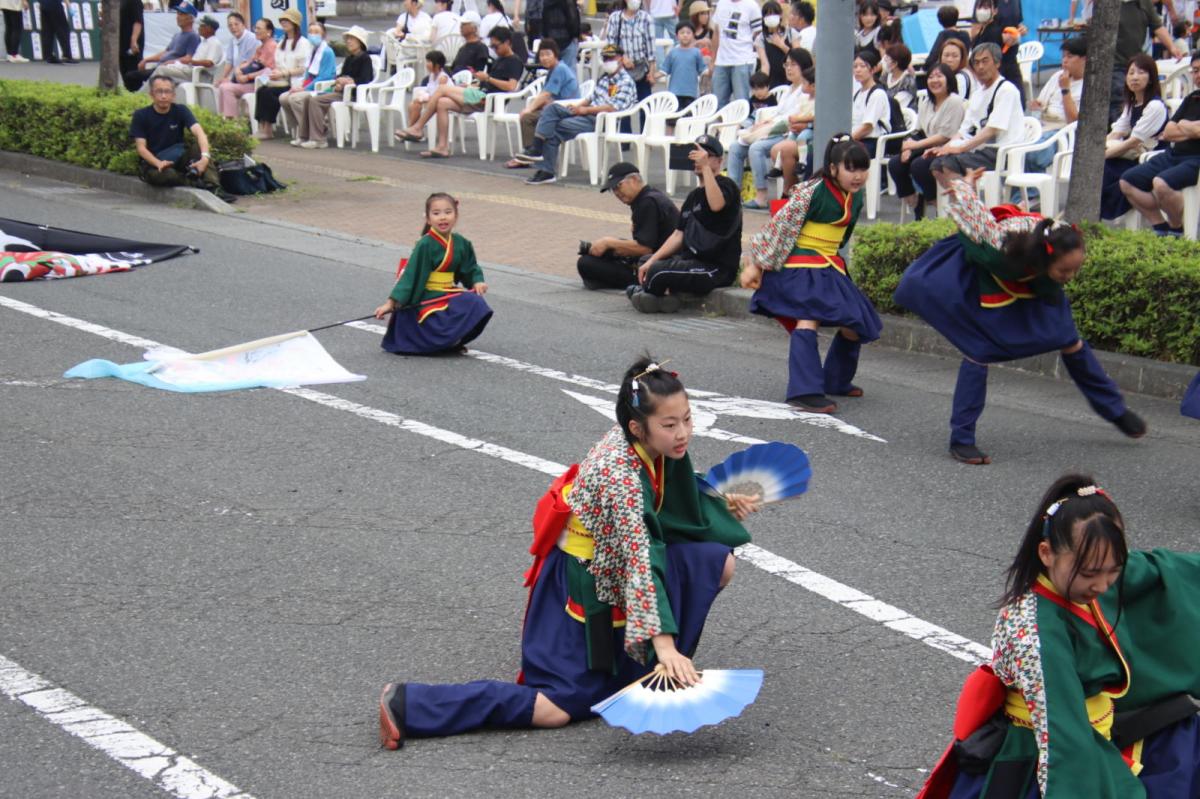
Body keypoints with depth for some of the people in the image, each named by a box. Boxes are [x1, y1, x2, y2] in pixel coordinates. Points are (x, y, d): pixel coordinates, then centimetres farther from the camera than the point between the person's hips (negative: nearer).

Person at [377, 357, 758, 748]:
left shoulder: (649, 447, -7)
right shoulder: (620, 473, -31)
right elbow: (639, 560, -35)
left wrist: (724, 505, 4)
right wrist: (664, 643, -37)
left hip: (610, 572, 8)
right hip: (577, 583, -8)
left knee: (719, 563, -2)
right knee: (559, 709, -12)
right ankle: (408, 704, -12)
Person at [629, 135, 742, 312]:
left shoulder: (726, 186, -7)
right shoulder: (694, 195, 19)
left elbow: (716, 205, -33)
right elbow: (678, 235, 15)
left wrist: (705, 167, -31)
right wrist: (651, 261, 4)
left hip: (718, 268, -9)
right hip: (692, 260, 9)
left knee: (658, 272, -25)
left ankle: (644, 291, 7)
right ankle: (667, 294, -12)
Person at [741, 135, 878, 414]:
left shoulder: (855, 198, 5)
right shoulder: (812, 192, -18)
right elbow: (780, 228, -15)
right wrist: (754, 265, -13)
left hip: (830, 266, 8)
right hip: (798, 265, -8)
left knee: (856, 326, 10)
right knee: (808, 318, -28)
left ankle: (836, 381, 33)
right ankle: (805, 392, -32)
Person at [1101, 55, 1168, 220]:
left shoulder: (1155, 106, -13)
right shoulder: (1132, 104, 16)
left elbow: (1134, 142, -17)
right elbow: (1115, 134, 10)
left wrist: (1101, 155, -16)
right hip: (1130, 157, 8)